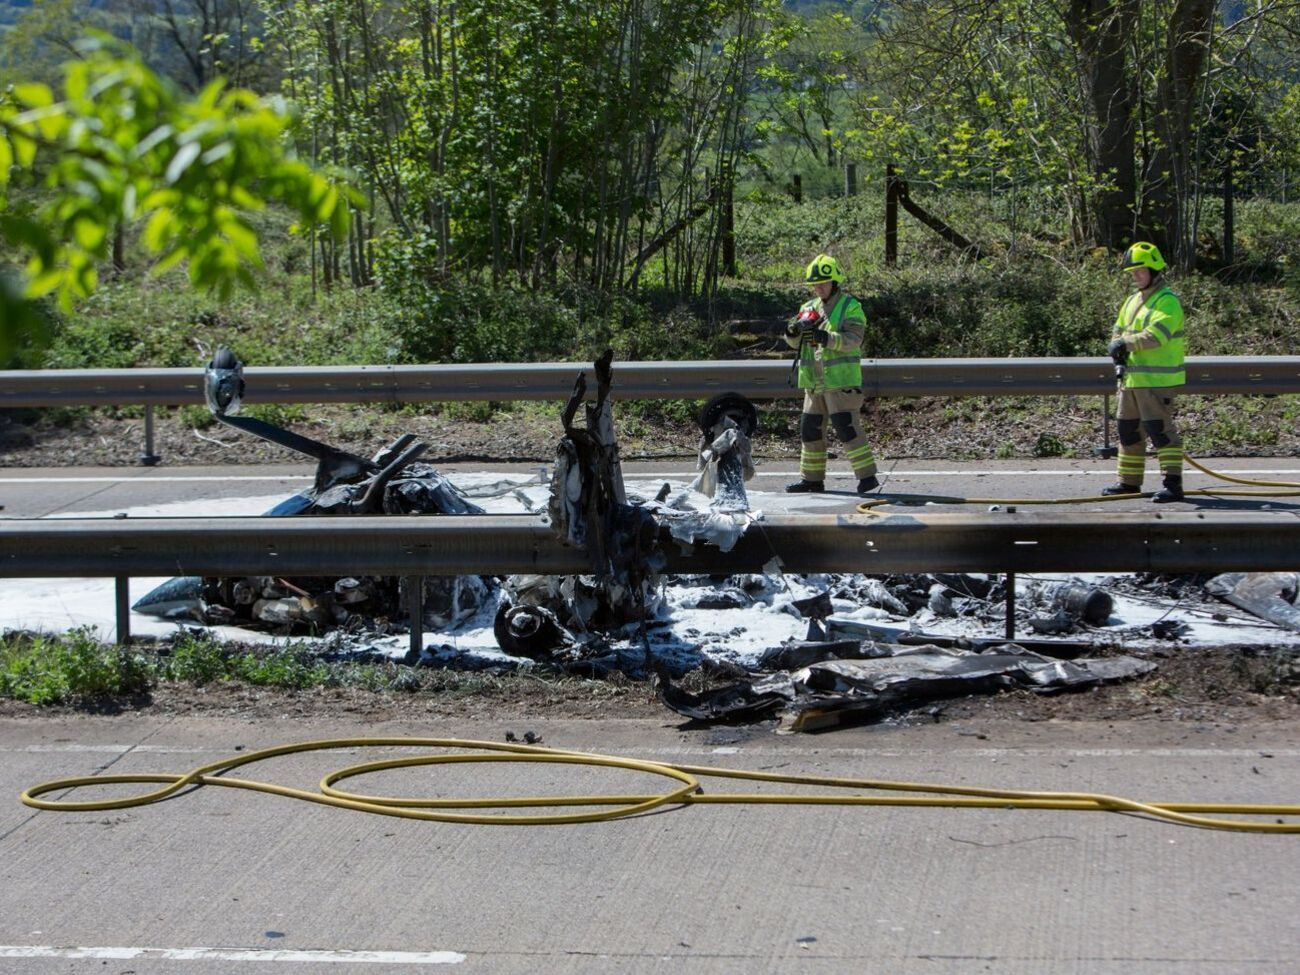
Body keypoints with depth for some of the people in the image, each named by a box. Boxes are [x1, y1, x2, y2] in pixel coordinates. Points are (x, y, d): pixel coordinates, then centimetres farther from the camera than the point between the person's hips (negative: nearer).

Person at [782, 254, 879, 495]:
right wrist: (793, 332, -14)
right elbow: (794, 342, 10)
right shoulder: (810, 309, 15)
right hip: (814, 382, 7)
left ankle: (867, 476, -9)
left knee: (846, 427, -12)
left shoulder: (850, 307, -4)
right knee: (810, 429, 10)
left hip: (841, 380, -7)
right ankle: (812, 478, 20)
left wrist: (827, 338, -30)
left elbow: (853, 339, -17)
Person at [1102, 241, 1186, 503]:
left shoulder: (1167, 301, -11)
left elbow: (1156, 335, -23)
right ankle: (1129, 482, 25)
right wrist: (1117, 349, -2)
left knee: (1160, 428, -13)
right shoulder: (1132, 301, 18)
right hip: (1131, 378, 9)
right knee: (1128, 429, 15)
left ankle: (1173, 484, -13)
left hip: (1157, 380, -9)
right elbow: (1119, 331, 19)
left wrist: (1126, 343, -18)